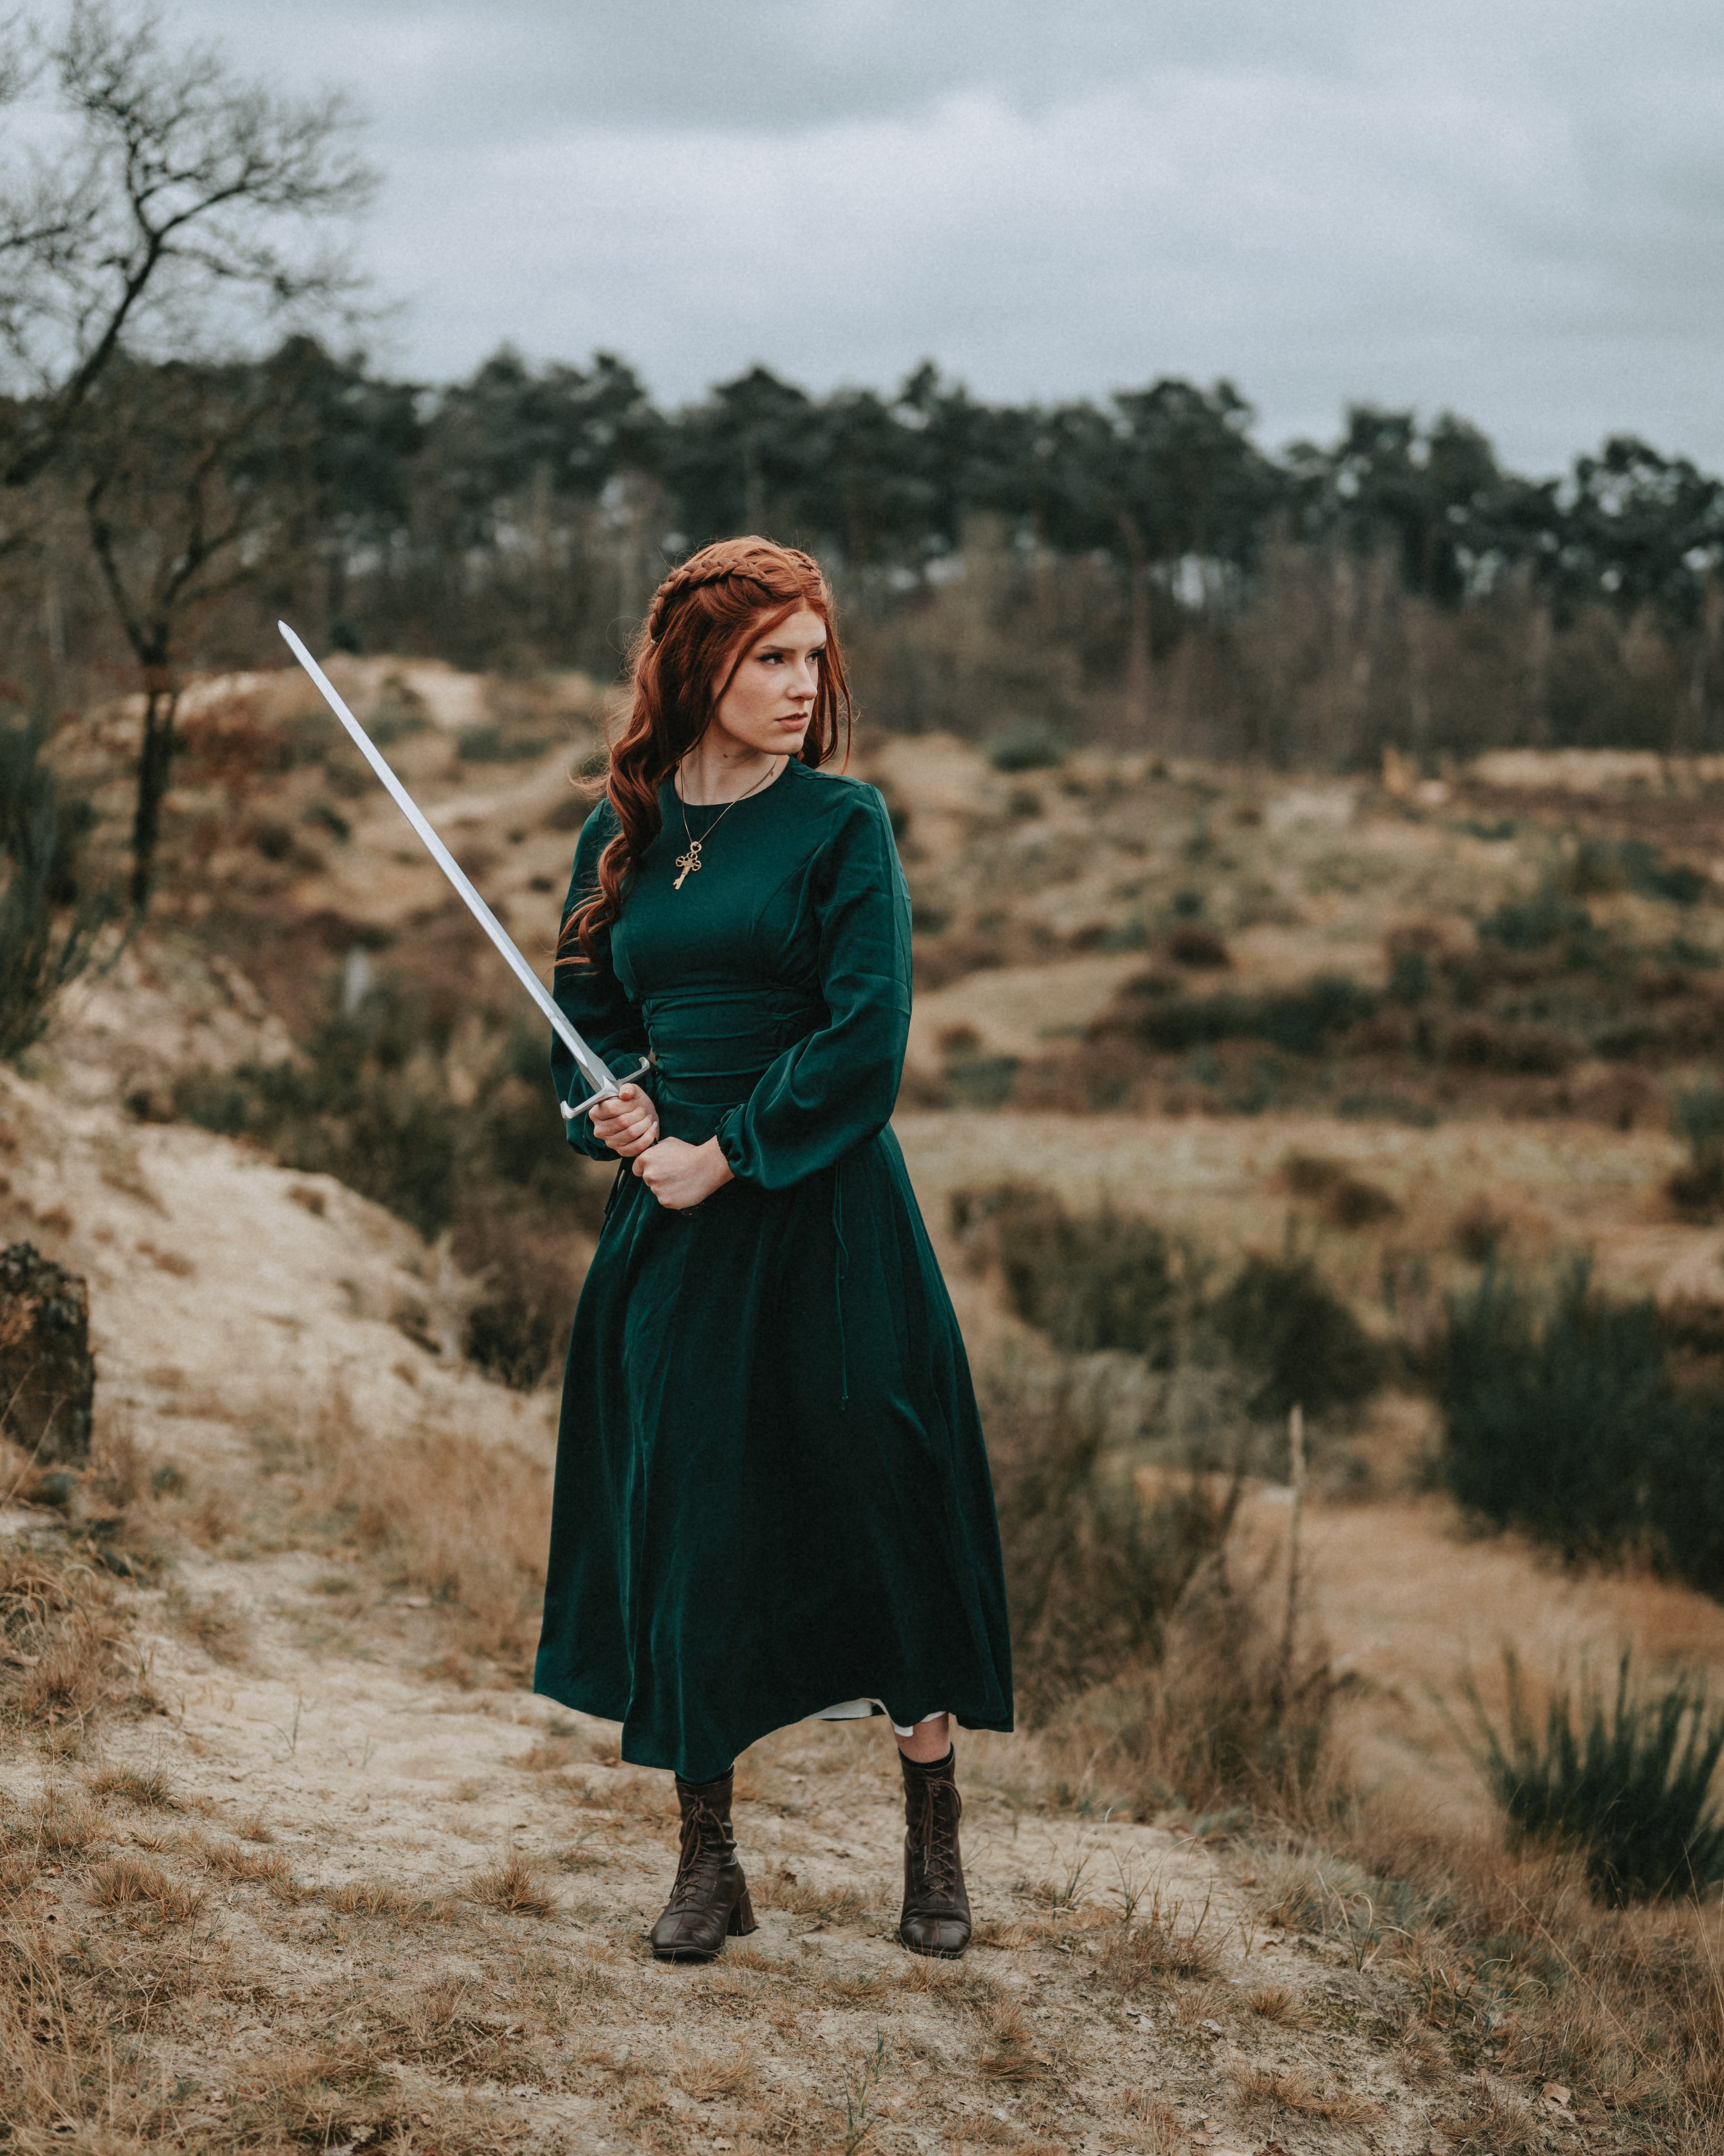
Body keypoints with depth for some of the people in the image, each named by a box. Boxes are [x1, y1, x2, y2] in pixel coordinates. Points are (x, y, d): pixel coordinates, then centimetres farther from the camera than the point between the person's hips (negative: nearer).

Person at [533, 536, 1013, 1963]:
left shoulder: (841, 823, -4)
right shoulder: (623, 836, 9)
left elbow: (867, 1041, -11)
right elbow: (588, 1017, 17)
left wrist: (724, 1154, -13)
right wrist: (616, 1107, -4)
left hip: (823, 1216, -4)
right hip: (670, 1221, 4)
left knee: (884, 1510, 0)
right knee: (679, 1526, 4)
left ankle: (935, 1842, 17)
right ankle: (708, 1859, 16)